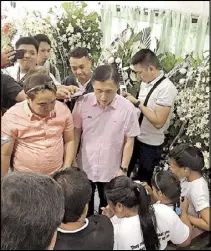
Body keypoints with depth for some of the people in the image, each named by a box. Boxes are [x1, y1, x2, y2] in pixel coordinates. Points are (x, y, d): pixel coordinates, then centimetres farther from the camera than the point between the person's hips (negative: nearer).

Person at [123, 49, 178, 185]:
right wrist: (131, 100, -5)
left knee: (143, 181, 13)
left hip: (151, 145, -7)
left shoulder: (167, 88, -23)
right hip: (135, 138, 7)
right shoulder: (145, 83, 1)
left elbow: (158, 122, -27)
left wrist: (137, 103, -23)